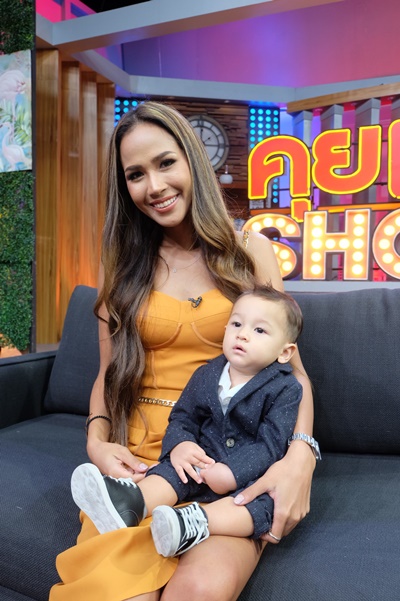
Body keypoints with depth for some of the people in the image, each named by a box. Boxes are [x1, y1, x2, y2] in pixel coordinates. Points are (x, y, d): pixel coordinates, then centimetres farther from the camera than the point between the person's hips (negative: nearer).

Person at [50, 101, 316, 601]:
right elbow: (109, 372, 13)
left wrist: (300, 457, -14)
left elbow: (292, 369, 2)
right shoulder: (122, 265, 10)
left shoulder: (249, 251, 5)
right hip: (139, 452, 1)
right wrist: (96, 440, -6)